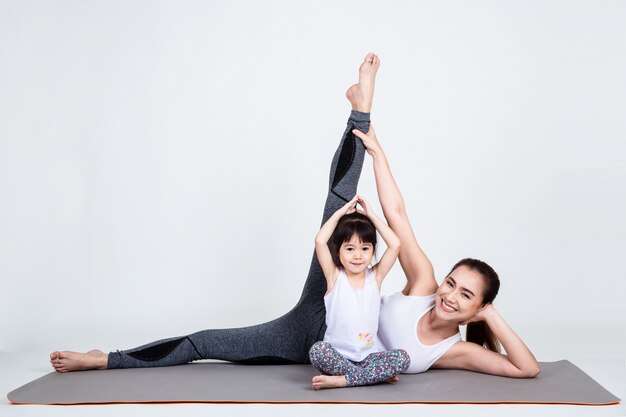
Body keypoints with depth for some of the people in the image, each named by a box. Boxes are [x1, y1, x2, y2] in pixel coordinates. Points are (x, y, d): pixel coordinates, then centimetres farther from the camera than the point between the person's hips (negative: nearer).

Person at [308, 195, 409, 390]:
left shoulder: (375, 276, 5)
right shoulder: (335, 276, 0)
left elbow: (395, 245, -6)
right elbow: (320, 241, -15)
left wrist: (371, 215, -1)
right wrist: (341, 212, -5)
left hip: (368, 355, 2)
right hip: (337, 355, -2)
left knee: (402, 358, -25)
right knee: (317, 351, -34)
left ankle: (340, 380, -26)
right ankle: (376, 375, -24)